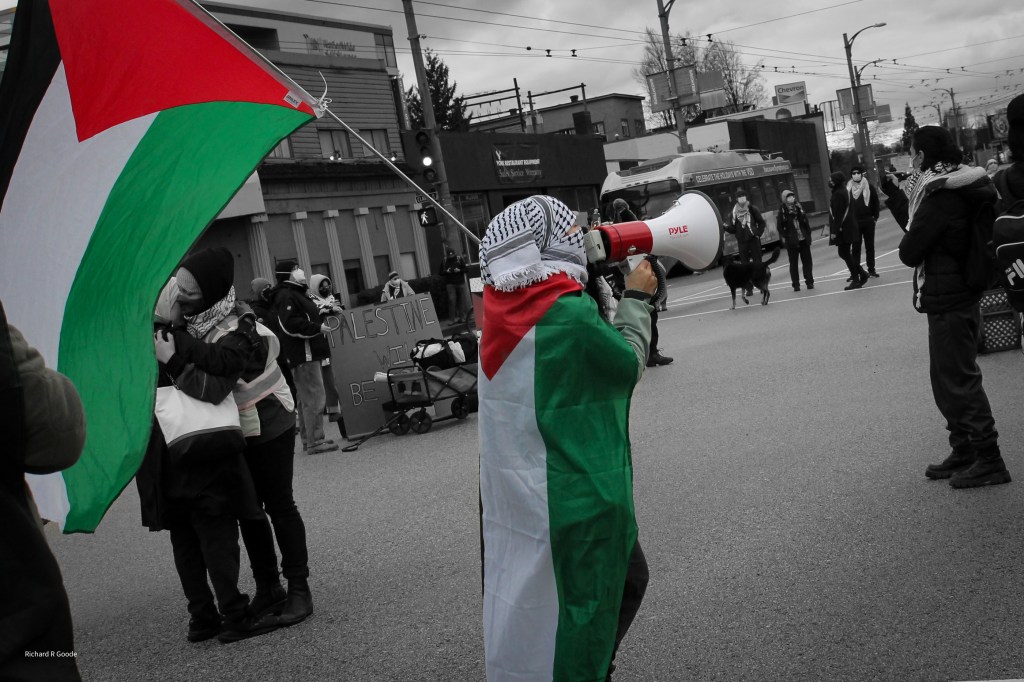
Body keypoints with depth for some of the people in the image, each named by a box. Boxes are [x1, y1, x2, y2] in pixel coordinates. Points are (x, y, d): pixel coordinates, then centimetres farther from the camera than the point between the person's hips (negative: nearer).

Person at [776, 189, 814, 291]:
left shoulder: (798, 207, 7)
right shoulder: (782, 211, -4)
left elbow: (806, 221, 11)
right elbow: (779, 226, -3)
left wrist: (808, 235, 6)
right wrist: (784, 237, -9)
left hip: (804, 239, 3)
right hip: (791, 241, -3)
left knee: (807, 260, 4)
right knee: (793, 263, 2)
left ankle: (809, 281, 12)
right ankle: (796, 284, 8)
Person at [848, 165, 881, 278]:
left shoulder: (869, 187, 0)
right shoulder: (848, 189, 2)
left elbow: (875, 202, 3)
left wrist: (875, 217, -3)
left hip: (868, 221, 0)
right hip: (854, 223, 0)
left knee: (870, 246, 9)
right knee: (855, 248, -1)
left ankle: (871, 269, 17)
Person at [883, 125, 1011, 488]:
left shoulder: (939, 198, -22)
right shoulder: (955, 188, 9)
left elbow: (910, 251, -19)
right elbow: (916, 224, 16)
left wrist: (907, 246, 2)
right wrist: (892, 192, 19)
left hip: (946, 301, -10)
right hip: (960, 295, 10)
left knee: (959, 380, -3)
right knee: (948, 379, 18)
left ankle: (988, 460, 3)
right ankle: (964, 452, 27)